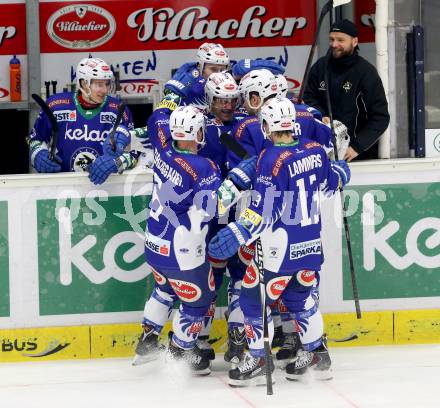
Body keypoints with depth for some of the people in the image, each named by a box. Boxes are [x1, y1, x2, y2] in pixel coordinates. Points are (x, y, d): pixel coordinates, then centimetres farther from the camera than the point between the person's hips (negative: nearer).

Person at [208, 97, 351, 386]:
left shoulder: (273, 159, -20)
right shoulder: (315, 150, 0)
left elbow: (263, 210, -22)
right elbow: (331, 182, 18)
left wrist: (237, 233, -19)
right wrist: (341, 170, 39)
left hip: (280, 247, -7)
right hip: (312, 243, 7)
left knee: (256, 297, 6)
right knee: (301, 296, 23)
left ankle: (258, 360, 8)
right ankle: (318, 355, 27)